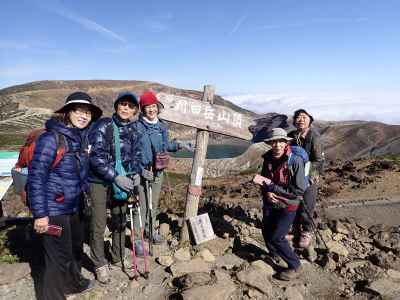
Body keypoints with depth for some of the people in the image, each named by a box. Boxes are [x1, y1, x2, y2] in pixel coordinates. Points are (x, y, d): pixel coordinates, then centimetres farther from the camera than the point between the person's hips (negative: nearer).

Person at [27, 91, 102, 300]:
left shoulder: (82, 138, 4)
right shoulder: (51, 138, -19)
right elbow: (35, 177, -19)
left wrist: (85, 192, 17)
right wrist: (40, 214, -19)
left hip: (75, 206, 8)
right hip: (53, 210, -8)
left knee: (76, 247, 25)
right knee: (59, 257, 1)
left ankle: (73, 283, 50)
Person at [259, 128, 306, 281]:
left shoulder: (295, 160, -21)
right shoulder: (268, 159, -4)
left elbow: (299, 190, -21)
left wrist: (272, 187, -21)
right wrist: (266, 192, -12)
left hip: (288, 206, -6)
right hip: (269, 204, 6)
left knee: (276, 237, -9)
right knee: (266, 232, 14)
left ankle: (295, 267, 14)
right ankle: (273, 254, 45)